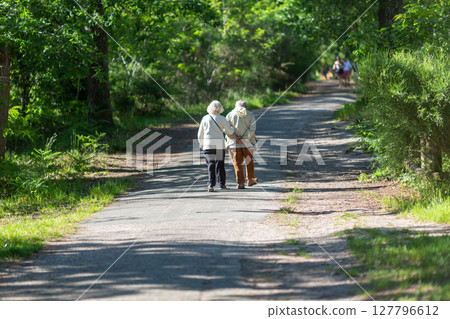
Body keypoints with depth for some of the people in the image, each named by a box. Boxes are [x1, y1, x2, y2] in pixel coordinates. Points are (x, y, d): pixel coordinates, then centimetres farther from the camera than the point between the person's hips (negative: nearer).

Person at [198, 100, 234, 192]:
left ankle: (211, 184, -11)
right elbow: (229, 131, 2)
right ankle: (222, 184, 17)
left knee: (211, 164, 2)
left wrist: (201, 144, 24)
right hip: (219, 144, -1)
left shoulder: (205, 118, 3)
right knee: (220, 164, 10)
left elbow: (200, 134, 8)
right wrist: (232, 129, 25)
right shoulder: (222, 119, -2)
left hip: (208, 144, 1)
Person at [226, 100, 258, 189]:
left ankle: (240, 183, -2)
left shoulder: (230, 115, 2)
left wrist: (235, 138, -12)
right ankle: (250, 180, 30)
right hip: (247, 143, 1)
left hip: (234, 144, -1)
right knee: (249, 161, 19)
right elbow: (252, 129, -9)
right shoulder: (250, 115, 2)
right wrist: (244, 139, -12)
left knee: (238, 163, 4)